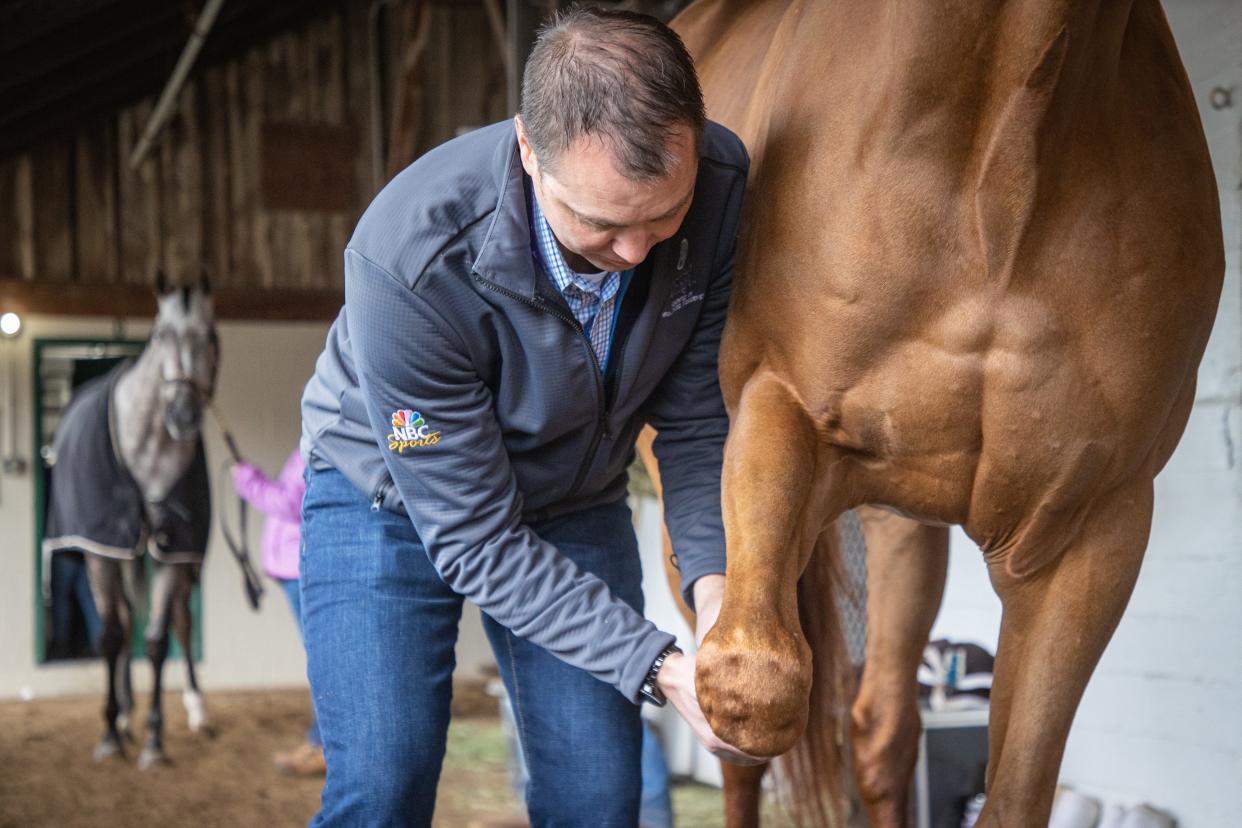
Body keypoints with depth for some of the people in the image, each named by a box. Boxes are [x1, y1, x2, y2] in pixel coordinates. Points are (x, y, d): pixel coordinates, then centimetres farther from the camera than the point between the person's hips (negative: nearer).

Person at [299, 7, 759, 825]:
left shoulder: (721, 186, -25)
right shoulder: (407, 264, -37)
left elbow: (699, 422, -13)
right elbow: (474, 540, -29)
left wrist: (715, 587, -29)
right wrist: (661, 668, -34)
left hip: (576, 502, 4)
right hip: (391, 498, -3)